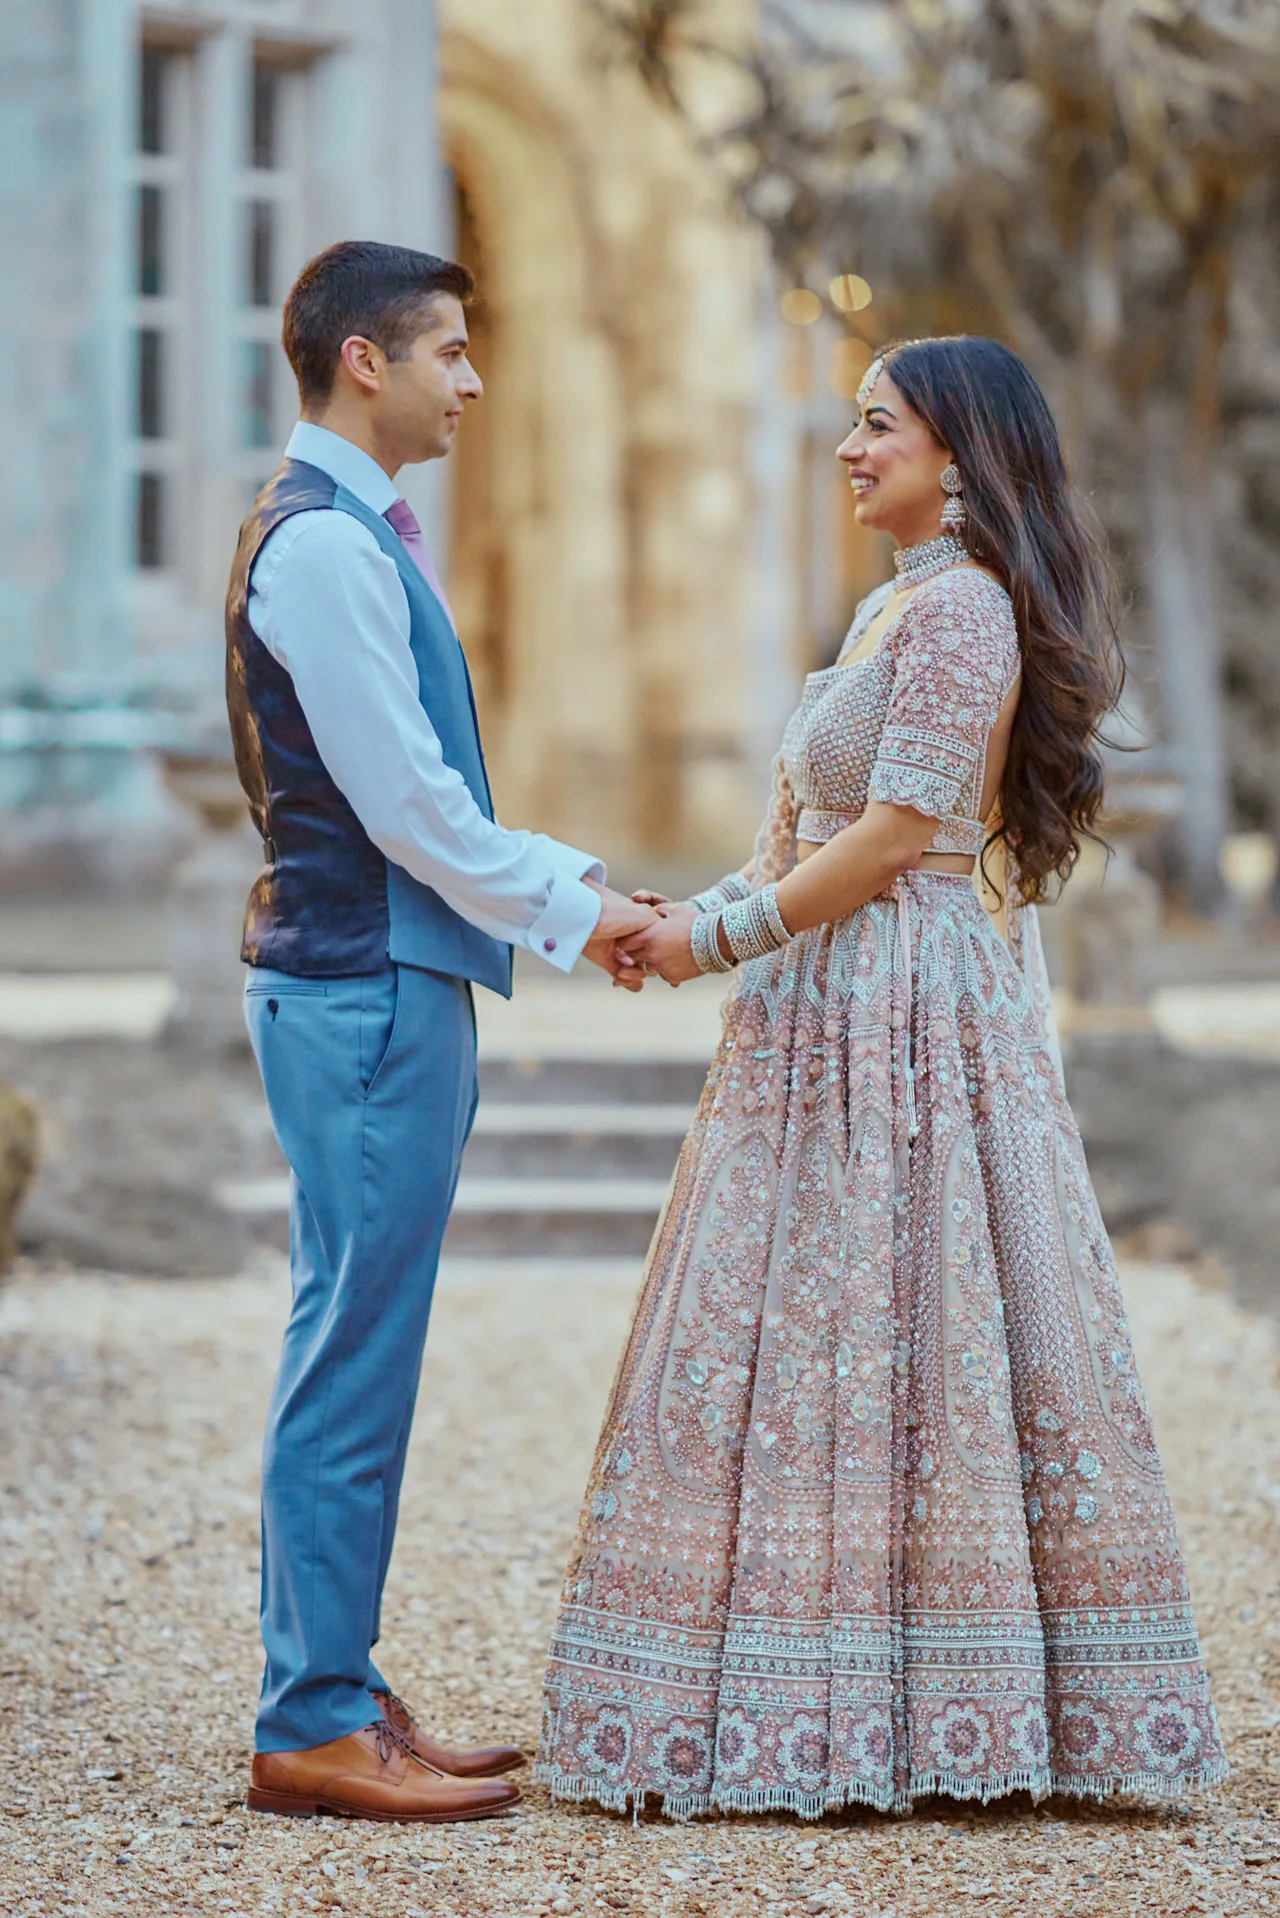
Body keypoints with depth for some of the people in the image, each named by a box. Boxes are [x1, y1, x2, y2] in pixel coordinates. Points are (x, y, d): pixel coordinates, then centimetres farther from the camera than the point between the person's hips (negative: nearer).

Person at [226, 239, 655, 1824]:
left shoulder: (355, 535, 18)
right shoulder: (321, 543, -14)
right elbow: (404, 806, -17)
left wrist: (570, 880, 14)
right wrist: (570, 913, -7)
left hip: (388, 987, 10)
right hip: (362, 990, -10)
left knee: (361, 1353, 12)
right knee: (353, 1352, -7)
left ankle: (332, 1693, 18)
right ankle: (315, 1725, -3)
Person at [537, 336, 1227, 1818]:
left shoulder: (962, 605, -11)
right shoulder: (900, 606, 20)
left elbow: (898, 832, -17)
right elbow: (815, 834, 18)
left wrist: (730, 935, -12)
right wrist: (699, 914, 3)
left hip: (906, 1013, -10)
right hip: (846, 1018, 10)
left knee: (880, 1323, -8)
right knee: (827, 1336, 8)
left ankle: (868, 1711, -3)